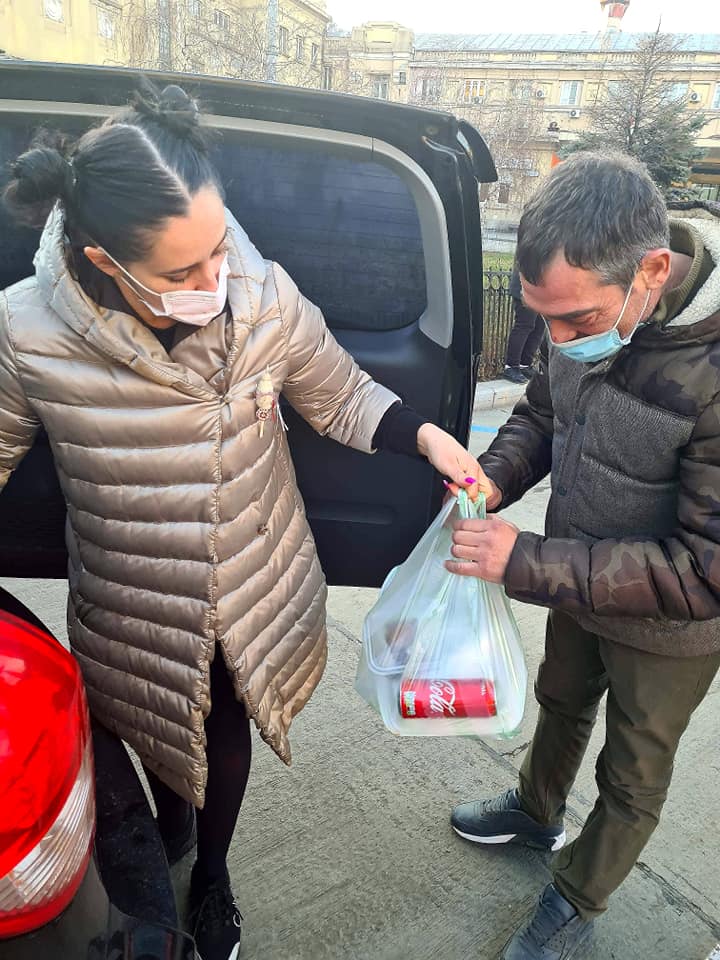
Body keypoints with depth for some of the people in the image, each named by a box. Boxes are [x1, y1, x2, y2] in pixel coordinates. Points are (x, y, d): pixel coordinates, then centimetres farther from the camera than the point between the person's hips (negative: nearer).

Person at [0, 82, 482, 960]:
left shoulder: (265, 298, -20)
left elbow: (340, 397, -4)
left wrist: (425, 437, -18)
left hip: (256, 592, 2)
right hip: (131, 612, -1)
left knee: (225, 732, 26)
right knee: (154, 726, 27)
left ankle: (211, 872, 61)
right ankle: (169, 819, 67)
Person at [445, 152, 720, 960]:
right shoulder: (584, 303, -17)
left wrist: (529, 563, -33)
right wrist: (495, 477, -18)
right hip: (580, 581, 6)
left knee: (633, 775, 20)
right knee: (561, 702, 30)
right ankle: (536, 811, 61)